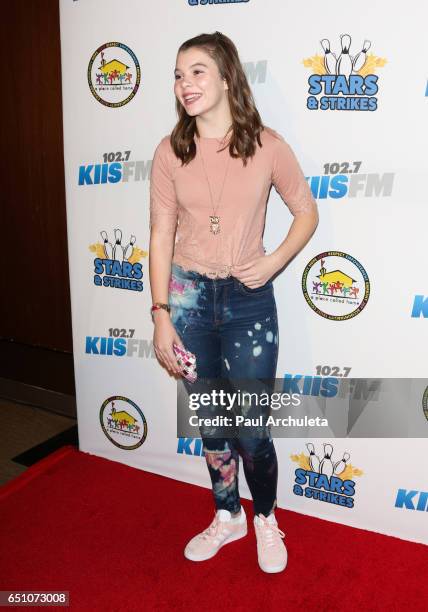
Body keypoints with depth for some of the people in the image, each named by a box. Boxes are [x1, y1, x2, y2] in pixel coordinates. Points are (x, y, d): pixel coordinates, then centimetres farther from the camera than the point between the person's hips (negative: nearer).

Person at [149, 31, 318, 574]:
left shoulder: (267, 146, -5)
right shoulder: (170, 151, -1)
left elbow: (307, 212, 6)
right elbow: (161, 235, -1)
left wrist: (274, 262, -9)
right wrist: (161, 316, -4)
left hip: (248, 300, -2)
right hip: (188, 297, 2)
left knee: (251, 428, 3)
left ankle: (266, 519, 33)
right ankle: (227, 517, 39)